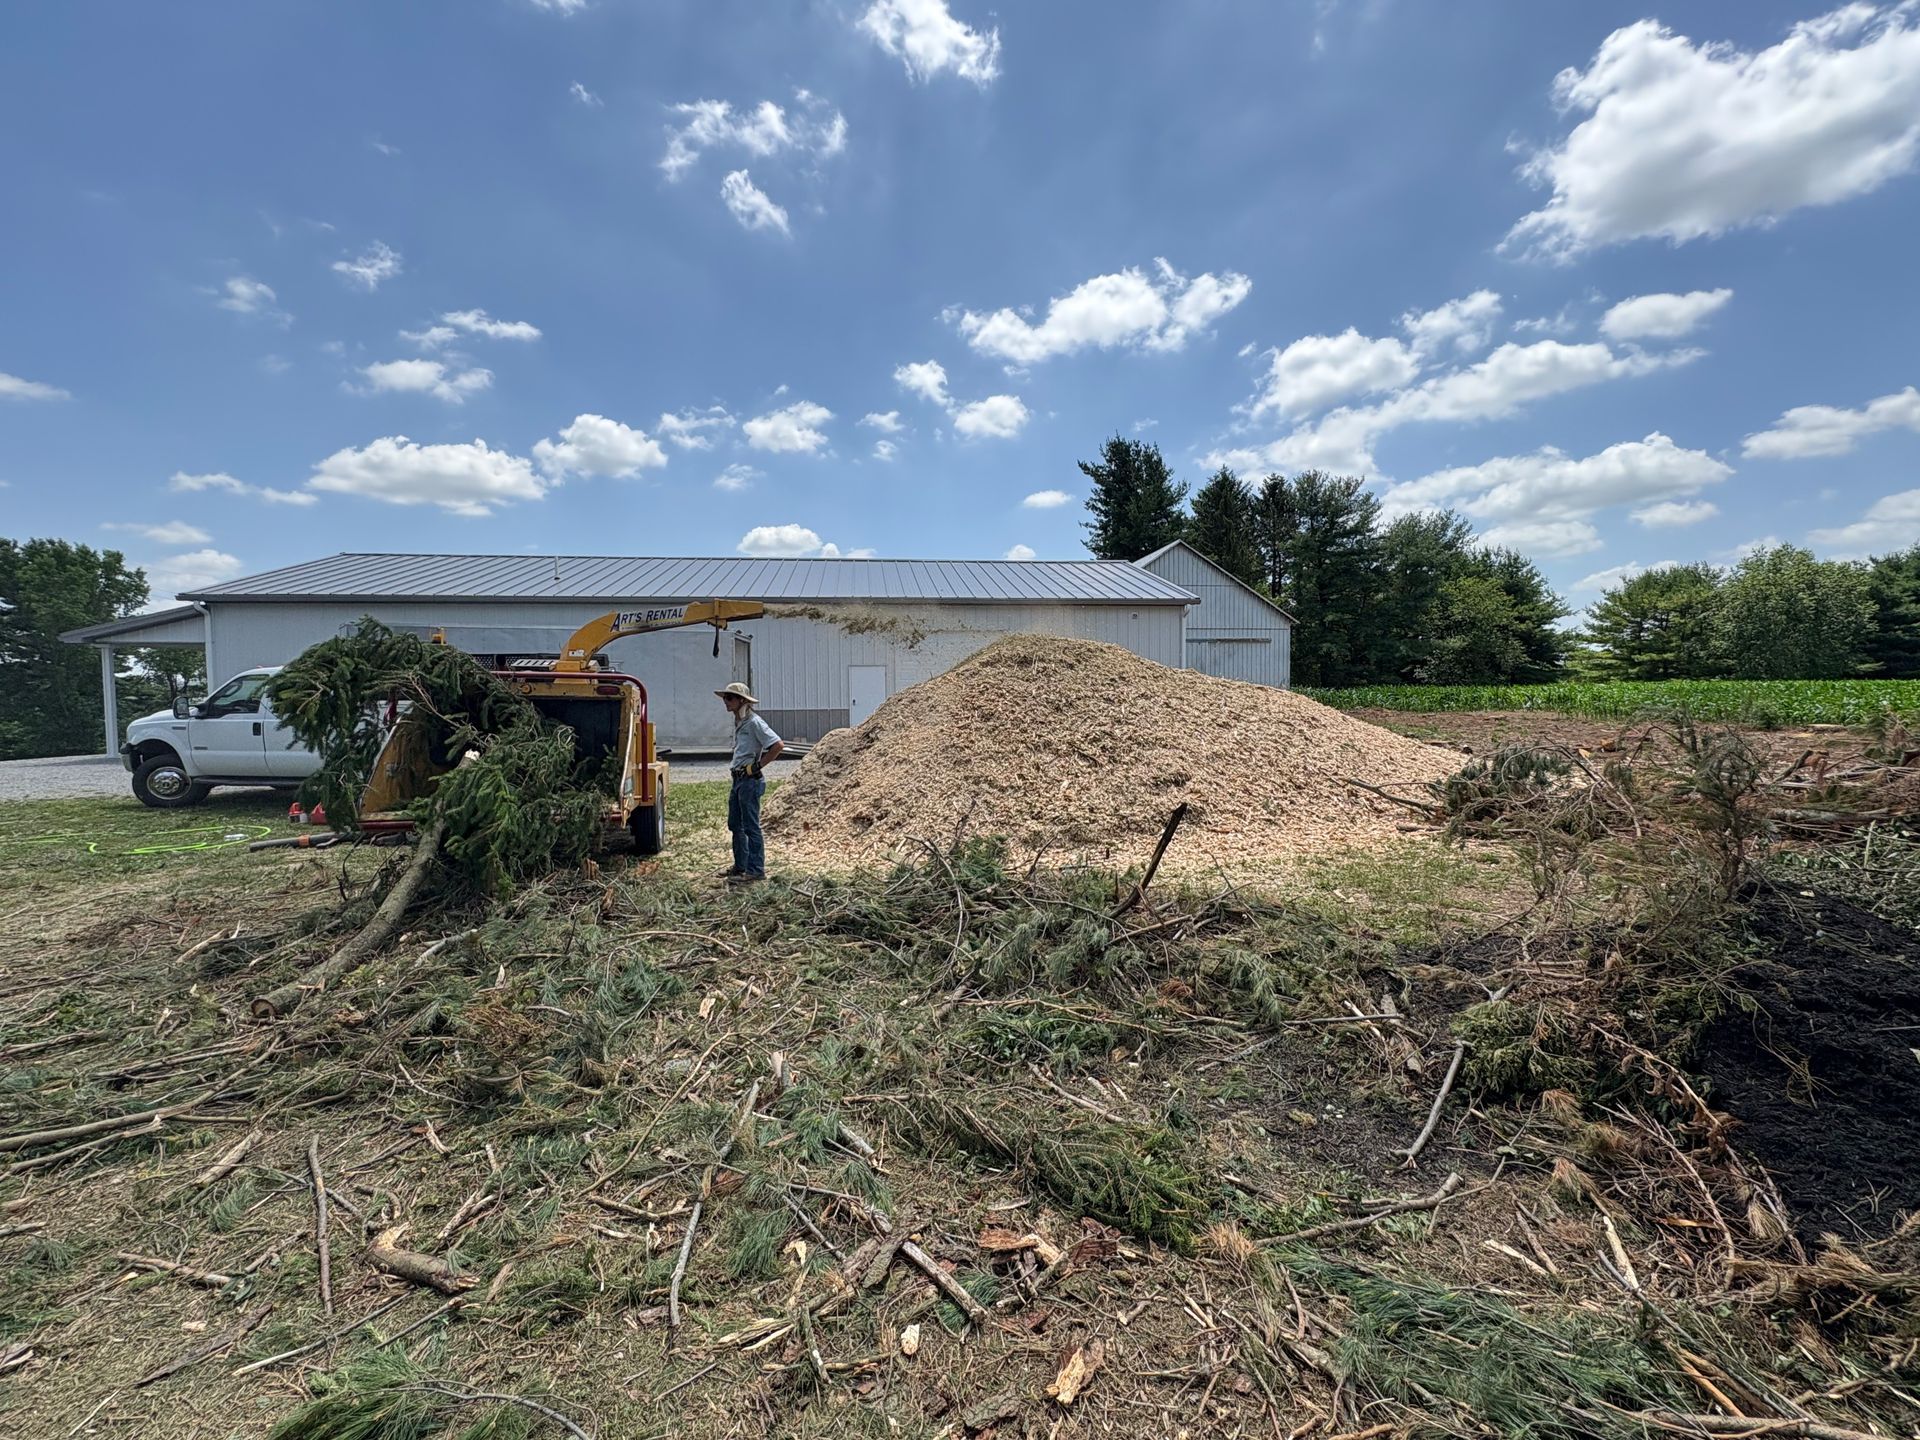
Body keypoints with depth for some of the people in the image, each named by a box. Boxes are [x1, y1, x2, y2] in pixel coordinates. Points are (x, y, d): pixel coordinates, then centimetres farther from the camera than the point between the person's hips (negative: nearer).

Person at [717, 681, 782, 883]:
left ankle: (755, 870, 3)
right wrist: (738, 773, 15)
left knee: (751, 826, -4)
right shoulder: (737, 722, 12)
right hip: (738, 779, 10)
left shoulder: (754, 723, -16)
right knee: (735, 824, 16)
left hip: (750, 780, -10)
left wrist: (758, 765, -17)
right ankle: (740, 866, 27)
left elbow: (778, 745, -23)